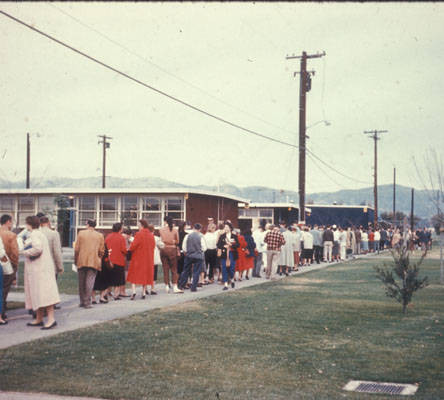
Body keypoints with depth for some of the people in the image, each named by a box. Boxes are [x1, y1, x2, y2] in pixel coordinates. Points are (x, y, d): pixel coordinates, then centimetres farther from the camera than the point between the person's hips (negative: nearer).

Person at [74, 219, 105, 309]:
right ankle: (87, 302, -5)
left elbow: (76, 249, 0)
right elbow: (101, 251, 2)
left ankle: (82, 301, 19)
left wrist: (76, 260, 10)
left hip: (81, 261, 1)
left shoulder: (81, 233, 1)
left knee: (81, 283, 12)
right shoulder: (100, 235, 3)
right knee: (90, 282, 0)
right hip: (94, 262, -1)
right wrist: (99, 259, 18)